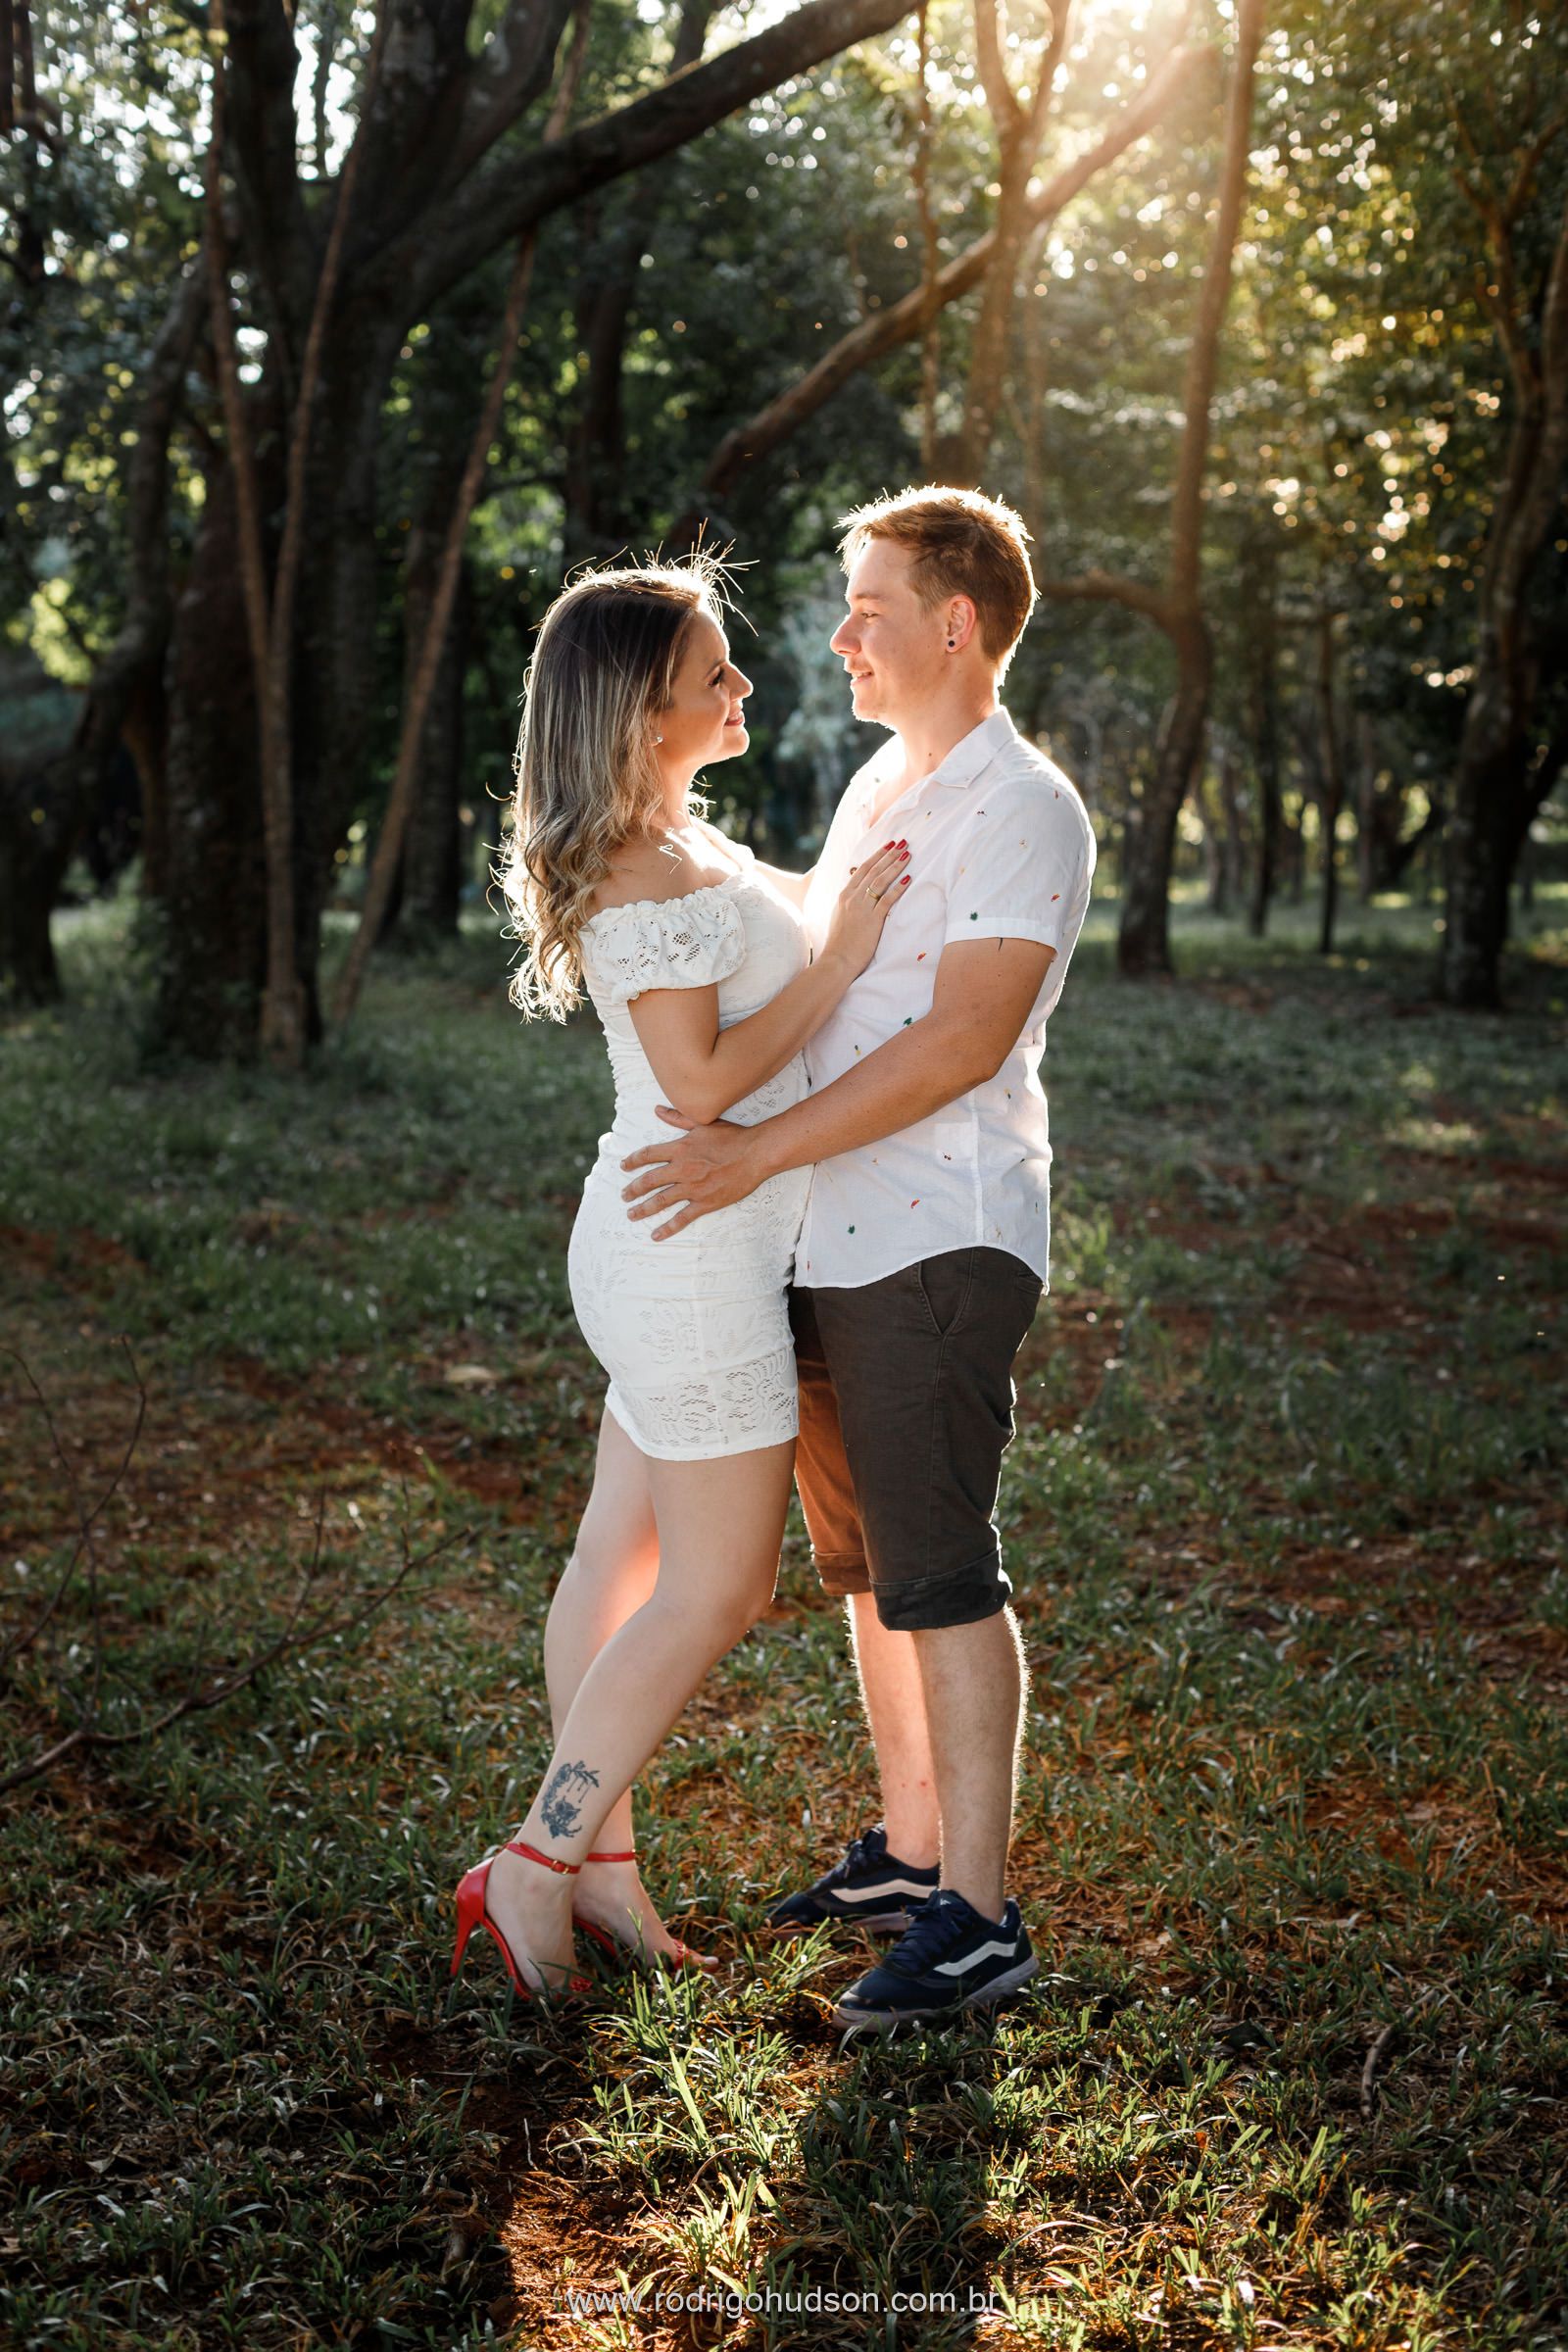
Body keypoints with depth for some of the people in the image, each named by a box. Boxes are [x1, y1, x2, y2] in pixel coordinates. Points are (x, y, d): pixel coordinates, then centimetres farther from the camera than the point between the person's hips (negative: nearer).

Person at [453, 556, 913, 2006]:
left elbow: (782, 919, 30)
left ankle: (600, 1858, 25)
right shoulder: (652, 876, -19)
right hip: (691, 1251, -10)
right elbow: (702, 1082, -22)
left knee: (622, 1562, 14)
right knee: (718, 1590, -2)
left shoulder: (680, 845, 13)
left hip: (673, 1249, 10)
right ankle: (533, 1873, 5)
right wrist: (842, 962, -18)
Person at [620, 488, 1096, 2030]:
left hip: (940, 1243, -9)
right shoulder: (879, 787, 17)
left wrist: (756, 1154, -21)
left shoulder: (1023, 811, -12)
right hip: (834, 1242, 9)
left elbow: (963, 1040, -21)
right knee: (863, 1559, 15)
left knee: (937, 1572, -6)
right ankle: (911, 1847, 28)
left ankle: (978, 1916, 2)